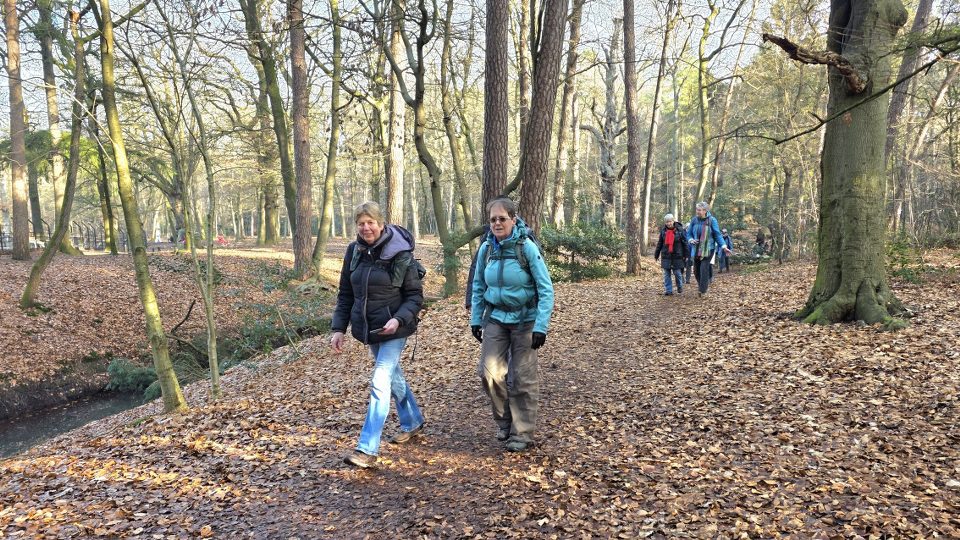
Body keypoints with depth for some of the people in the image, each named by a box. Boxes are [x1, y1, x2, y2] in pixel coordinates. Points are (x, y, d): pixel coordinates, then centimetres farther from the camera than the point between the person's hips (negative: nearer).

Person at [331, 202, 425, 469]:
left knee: (380, 382, -13)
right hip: (367, 327, 6)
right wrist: (338, 328, -1)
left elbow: (415, 296, -11)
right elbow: (345, 294, 6)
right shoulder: (354, 251, 0)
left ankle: (367, 449, -9)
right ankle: (412, 423, 43)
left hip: (393, 328, -6)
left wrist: (399, 319, -27)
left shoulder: (401, 254, -15)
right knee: (394, 377, 21)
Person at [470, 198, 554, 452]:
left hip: (524, 320, -3)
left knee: (523, 378, 1)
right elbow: (478, 287, 9)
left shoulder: (527, 248, -15)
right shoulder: (486, 248, -2)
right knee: (489, 372, -5)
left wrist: (541, 326, -18)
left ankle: (522, 433, 17)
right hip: (496, 317, 4)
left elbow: (545, 289, -14)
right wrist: (476, 319, 6)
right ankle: (504, 421, 19)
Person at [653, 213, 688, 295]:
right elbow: (659, 243, 11)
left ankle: (680, 287, 26)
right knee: (667, 274, 2)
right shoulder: (663, 230, 4)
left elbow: (685, 243, -1)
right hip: (666, 256, 3)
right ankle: (668, 290, 9)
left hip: (677, 256, -3)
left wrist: (685, 255, -2)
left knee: (677, 273, 2)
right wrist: (656, 255, 12)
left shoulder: (679, 230, -6)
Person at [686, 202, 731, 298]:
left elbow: (718, 234, -3)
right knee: (696, 269, 6)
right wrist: (691, 240, -13)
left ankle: (703, 291, -2)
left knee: (704, 268, -12)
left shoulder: (712, 220, -8)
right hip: (696, 249, 4)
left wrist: (723, 246, -12)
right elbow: (689, 233, 9)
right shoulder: (694, 220, 0)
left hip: (708, 249, -3)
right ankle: (700, 283, 34)